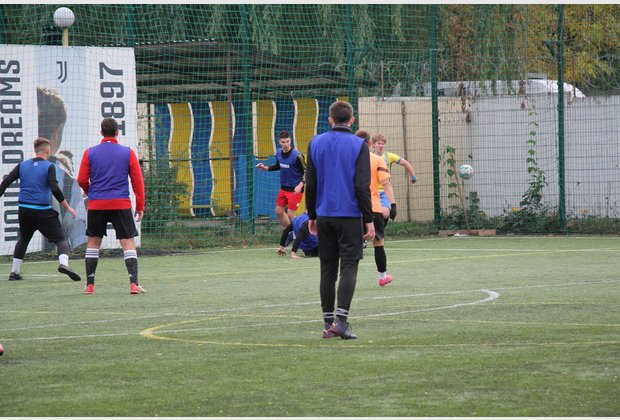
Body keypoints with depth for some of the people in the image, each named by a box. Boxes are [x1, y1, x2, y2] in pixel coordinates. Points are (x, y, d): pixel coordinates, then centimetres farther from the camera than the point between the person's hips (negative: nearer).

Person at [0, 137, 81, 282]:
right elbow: (55, 189, -13)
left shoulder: (22, 165, 9)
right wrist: (67, 207, -7)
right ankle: (63, 263, -29)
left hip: (24, 210, 5)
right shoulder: (49, 167, -4)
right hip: (43, 212, -5)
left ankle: (15, 272, 25)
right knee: (61, 239, -2)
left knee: (23, 239, 26)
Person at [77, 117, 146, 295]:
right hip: (121, 204, -1)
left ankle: (90, 285, 12)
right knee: (128, 243, 0)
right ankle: (134, 283, -11)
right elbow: (138, 181, 0)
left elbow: (82, 180, 3)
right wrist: (140, 206, 6)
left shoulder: (90, 153, 2)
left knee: (93, 242, 13)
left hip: (96, 205, 1)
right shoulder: (128, 153, 1)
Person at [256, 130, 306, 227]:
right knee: (279, 211, 12)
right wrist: (265, 168, 5)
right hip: (283, 188, 7)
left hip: (295, 190, -7)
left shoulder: (297, 155, -20)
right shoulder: (279, 153, 0)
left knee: (290, 215, -8)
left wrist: (300, 185, -28)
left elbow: (306, 172, -15)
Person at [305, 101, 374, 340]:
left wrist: (312, 215, 16)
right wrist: (369, 220, -4)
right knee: (349, 267, -3)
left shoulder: (316, 144, 6)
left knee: (327, 270, 8)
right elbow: (362, 186, -9)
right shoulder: (358, 145, -5)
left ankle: (328, 324, 8)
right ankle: (341, 320, -16)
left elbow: (310, 183, 8)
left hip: (324, 216, 4)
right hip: (350, 216, -4)